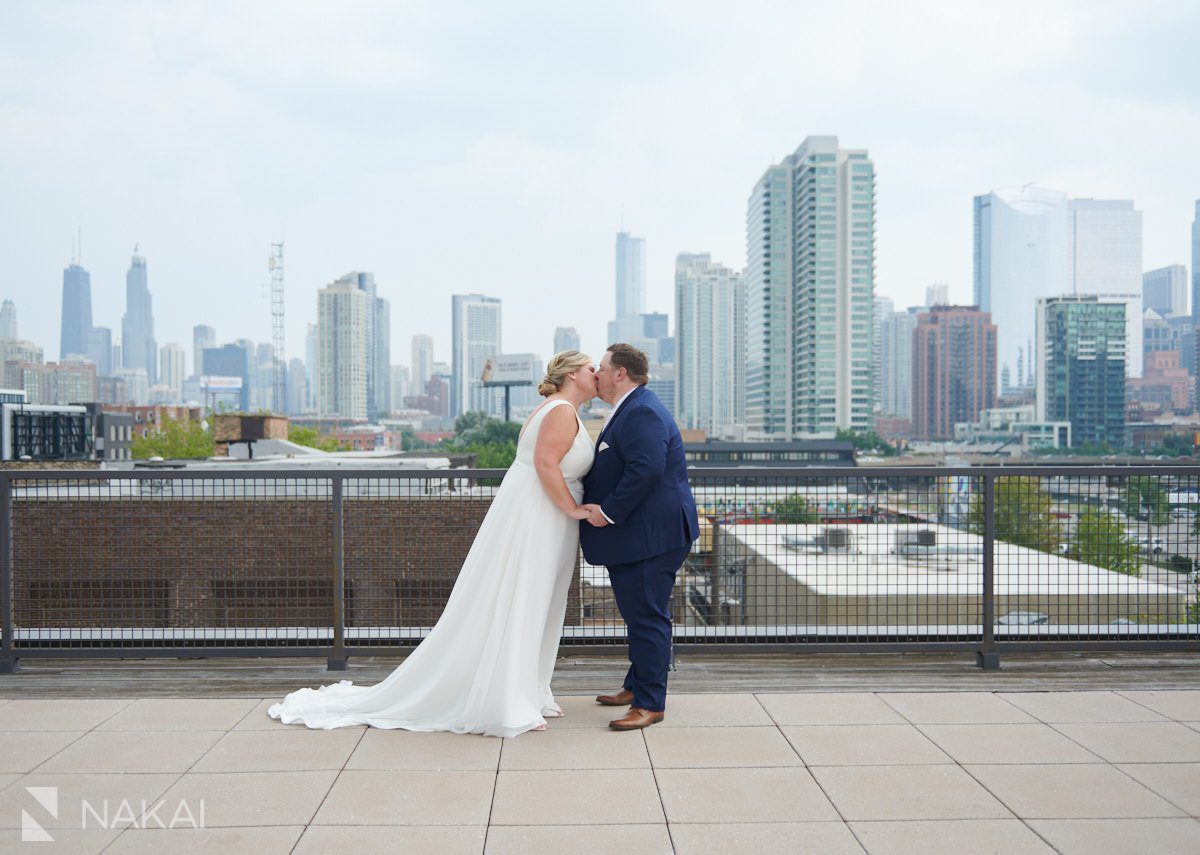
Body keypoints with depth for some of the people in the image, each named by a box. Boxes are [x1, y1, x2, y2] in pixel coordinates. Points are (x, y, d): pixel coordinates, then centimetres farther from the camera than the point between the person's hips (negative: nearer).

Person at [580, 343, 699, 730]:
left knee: (647, 617, -5)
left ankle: (650, 703, 2)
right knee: (637, 614, 20)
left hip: (651, 536, -11)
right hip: (634, 536, 11)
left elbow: (647, 470, -29)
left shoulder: (641, 413, -18)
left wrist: (609, 512, -23)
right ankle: (637, 686, 33)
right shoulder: (630, 410, 18)